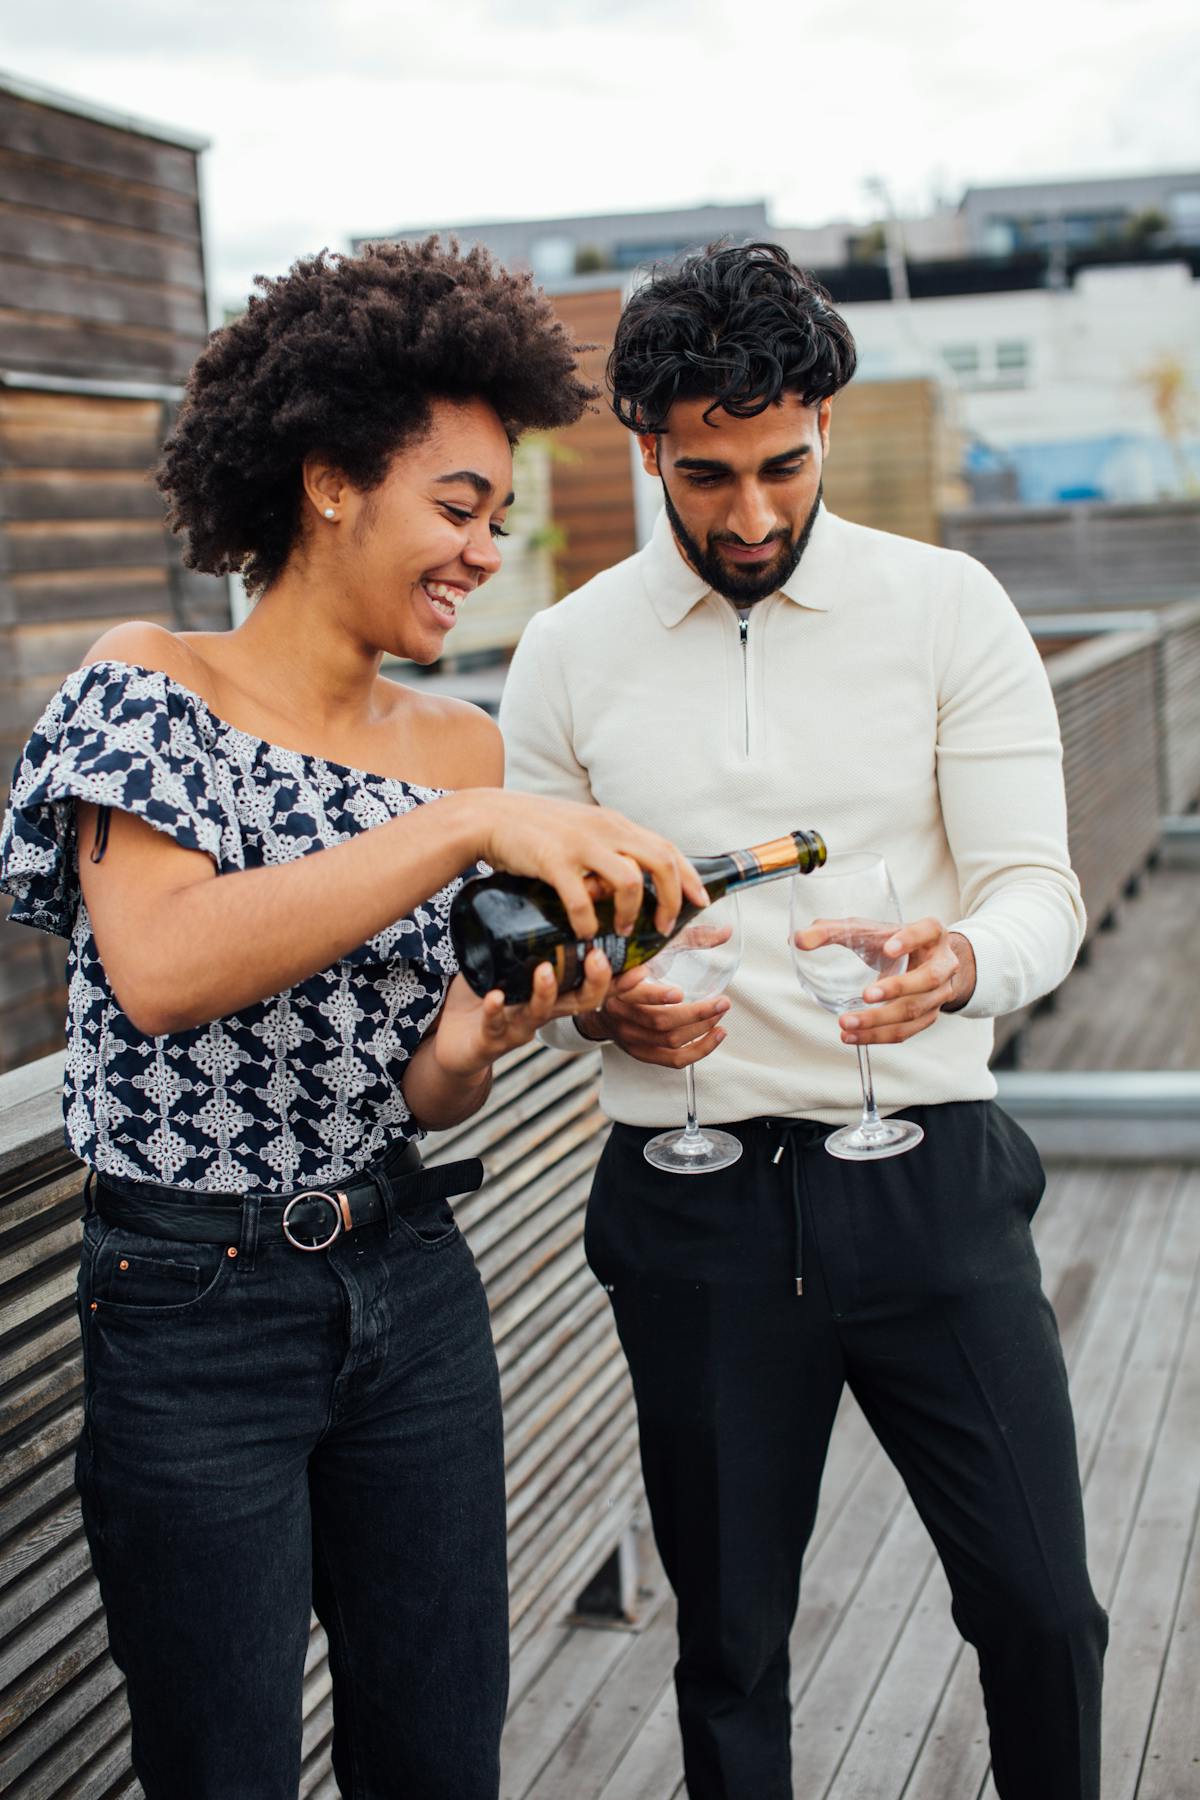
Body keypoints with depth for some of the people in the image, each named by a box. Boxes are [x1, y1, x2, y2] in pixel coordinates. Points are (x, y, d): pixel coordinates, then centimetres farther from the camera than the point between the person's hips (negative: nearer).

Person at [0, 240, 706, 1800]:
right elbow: (157, 969, -28)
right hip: (191, 1307, -5)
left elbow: (421, 1092, 7)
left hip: (409, 1283, 5)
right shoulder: (149, 685, -10)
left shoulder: (457, 749, 5)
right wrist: (466, 826, -31)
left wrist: (486, 1039, -16)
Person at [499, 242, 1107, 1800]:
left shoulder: (949, 608, 0)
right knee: (730, 1640, 12)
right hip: (695, 1211, 1)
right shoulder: (570, 653, 3)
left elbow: (1038, 890, -4)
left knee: (1040, 1607, 5)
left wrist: (963, 963, -27)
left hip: (930, 1183, 0)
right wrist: (599, 1006, -14)